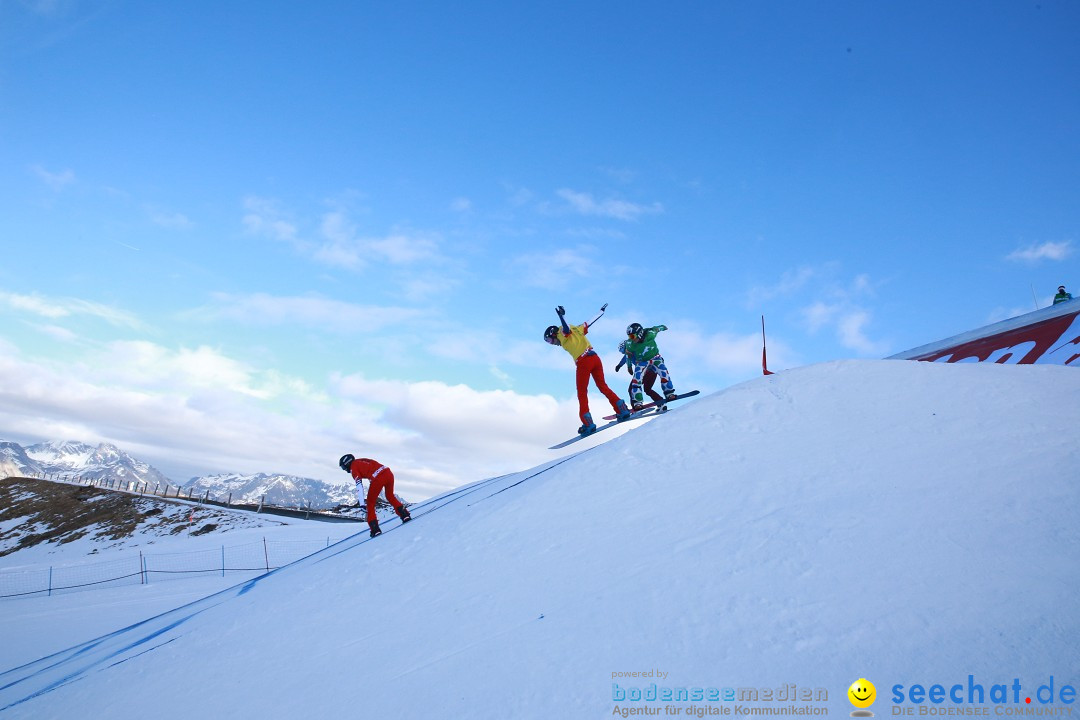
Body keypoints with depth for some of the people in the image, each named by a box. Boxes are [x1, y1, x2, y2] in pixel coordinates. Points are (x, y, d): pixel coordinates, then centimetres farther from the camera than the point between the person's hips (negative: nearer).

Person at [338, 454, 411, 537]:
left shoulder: (353, 467, 8)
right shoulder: (362, 461, 30)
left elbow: (359, 485, -3)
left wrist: (362, 503, -7)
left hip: (378, 478, -7)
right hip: (389, 473, 7)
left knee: (370, 503, 11)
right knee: (390, 496, 30)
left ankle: (375, 529, 8)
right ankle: (405, 514, 21)